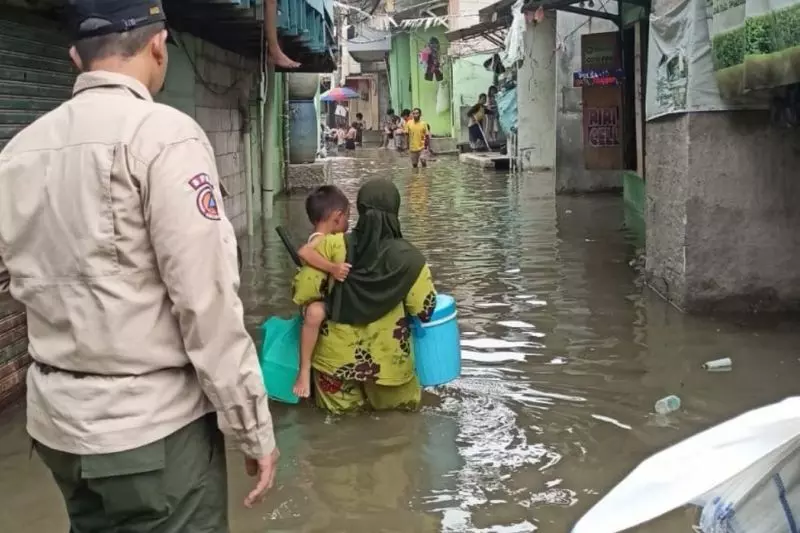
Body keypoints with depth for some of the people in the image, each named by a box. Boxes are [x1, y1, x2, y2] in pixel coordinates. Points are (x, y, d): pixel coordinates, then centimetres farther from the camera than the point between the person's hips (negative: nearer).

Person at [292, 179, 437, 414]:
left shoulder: (333, 246, -14)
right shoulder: (408, 257, -15)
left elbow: (303, 292, -12)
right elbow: (425, 309, -10)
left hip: (338, 356, 1)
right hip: (387, 358, -1)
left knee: (340, 404, 28)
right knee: (400, 403, 27)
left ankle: (348, 397, 9)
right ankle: (381, 395, 10)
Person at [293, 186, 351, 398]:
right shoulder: (320, 239, -18)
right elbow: (303, 252, -42)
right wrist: (333, 268, -44)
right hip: (317, 300, -10)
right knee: (315, 313, -43)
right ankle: (305, 369, -37)